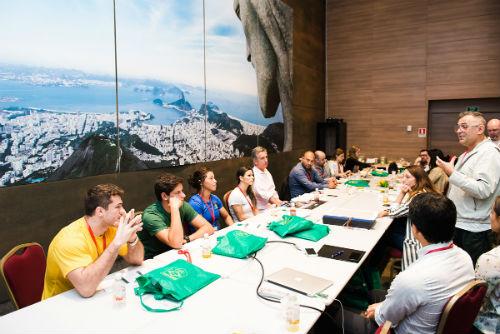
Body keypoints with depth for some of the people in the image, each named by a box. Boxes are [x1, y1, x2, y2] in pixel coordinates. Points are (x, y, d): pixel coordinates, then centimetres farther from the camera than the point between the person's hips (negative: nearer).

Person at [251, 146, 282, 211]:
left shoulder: (267, 173, 16)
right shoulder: (253, 175, -11)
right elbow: (263, 194, -18)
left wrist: (277, 200, -1)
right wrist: (277, 203, -24)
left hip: (271, 207, 7)